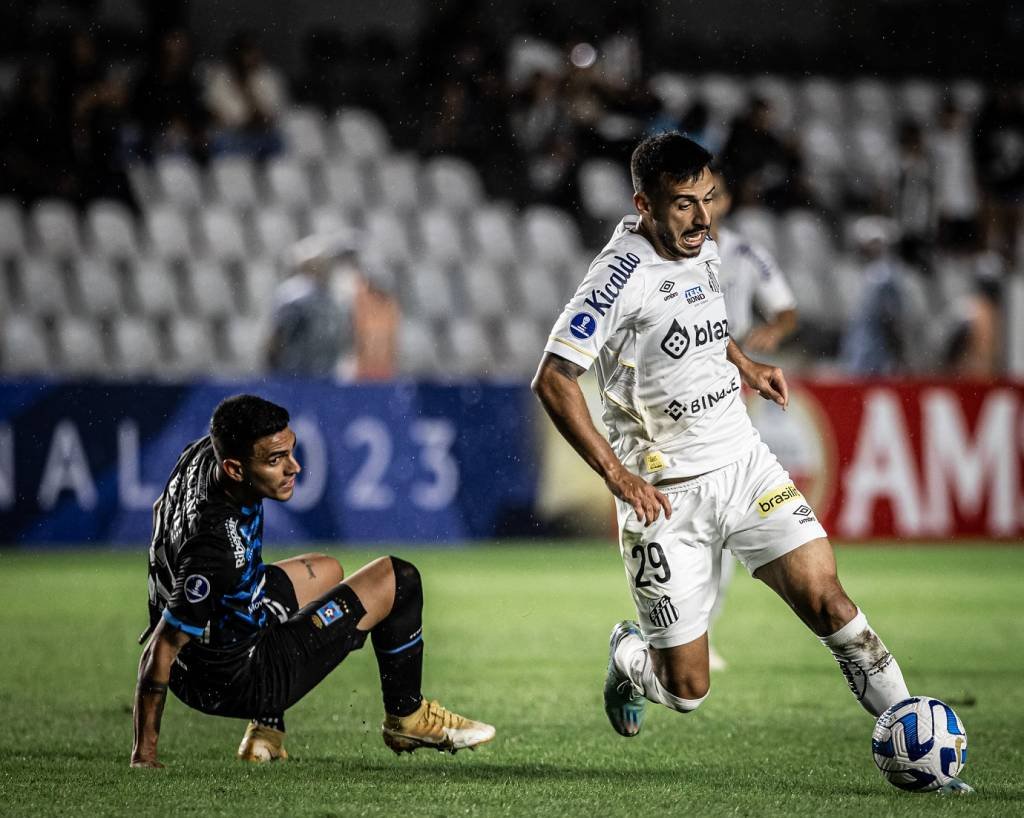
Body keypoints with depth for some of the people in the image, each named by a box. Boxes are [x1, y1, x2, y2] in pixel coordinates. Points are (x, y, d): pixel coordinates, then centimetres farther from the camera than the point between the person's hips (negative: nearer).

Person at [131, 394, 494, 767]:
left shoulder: (203, 453, -10)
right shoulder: (219, 547, -35)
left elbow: (162, 510, 13)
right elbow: (161, 650, -31)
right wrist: (144, 757, -26)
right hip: (235, 683, -9)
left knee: (324, 570, 34)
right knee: (397, 579, -1)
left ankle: (265, 729, 25)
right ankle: (405, 716, 22)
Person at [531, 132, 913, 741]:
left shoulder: (704, 248, 6)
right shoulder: (623, 274, -18)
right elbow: (553, 381, -21)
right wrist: (617, 474, -25)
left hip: (745, 463, 6)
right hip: (667, 495, -6)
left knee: (825, 599, -13)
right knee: (688, 691, 0)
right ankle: (630, 658, 34)